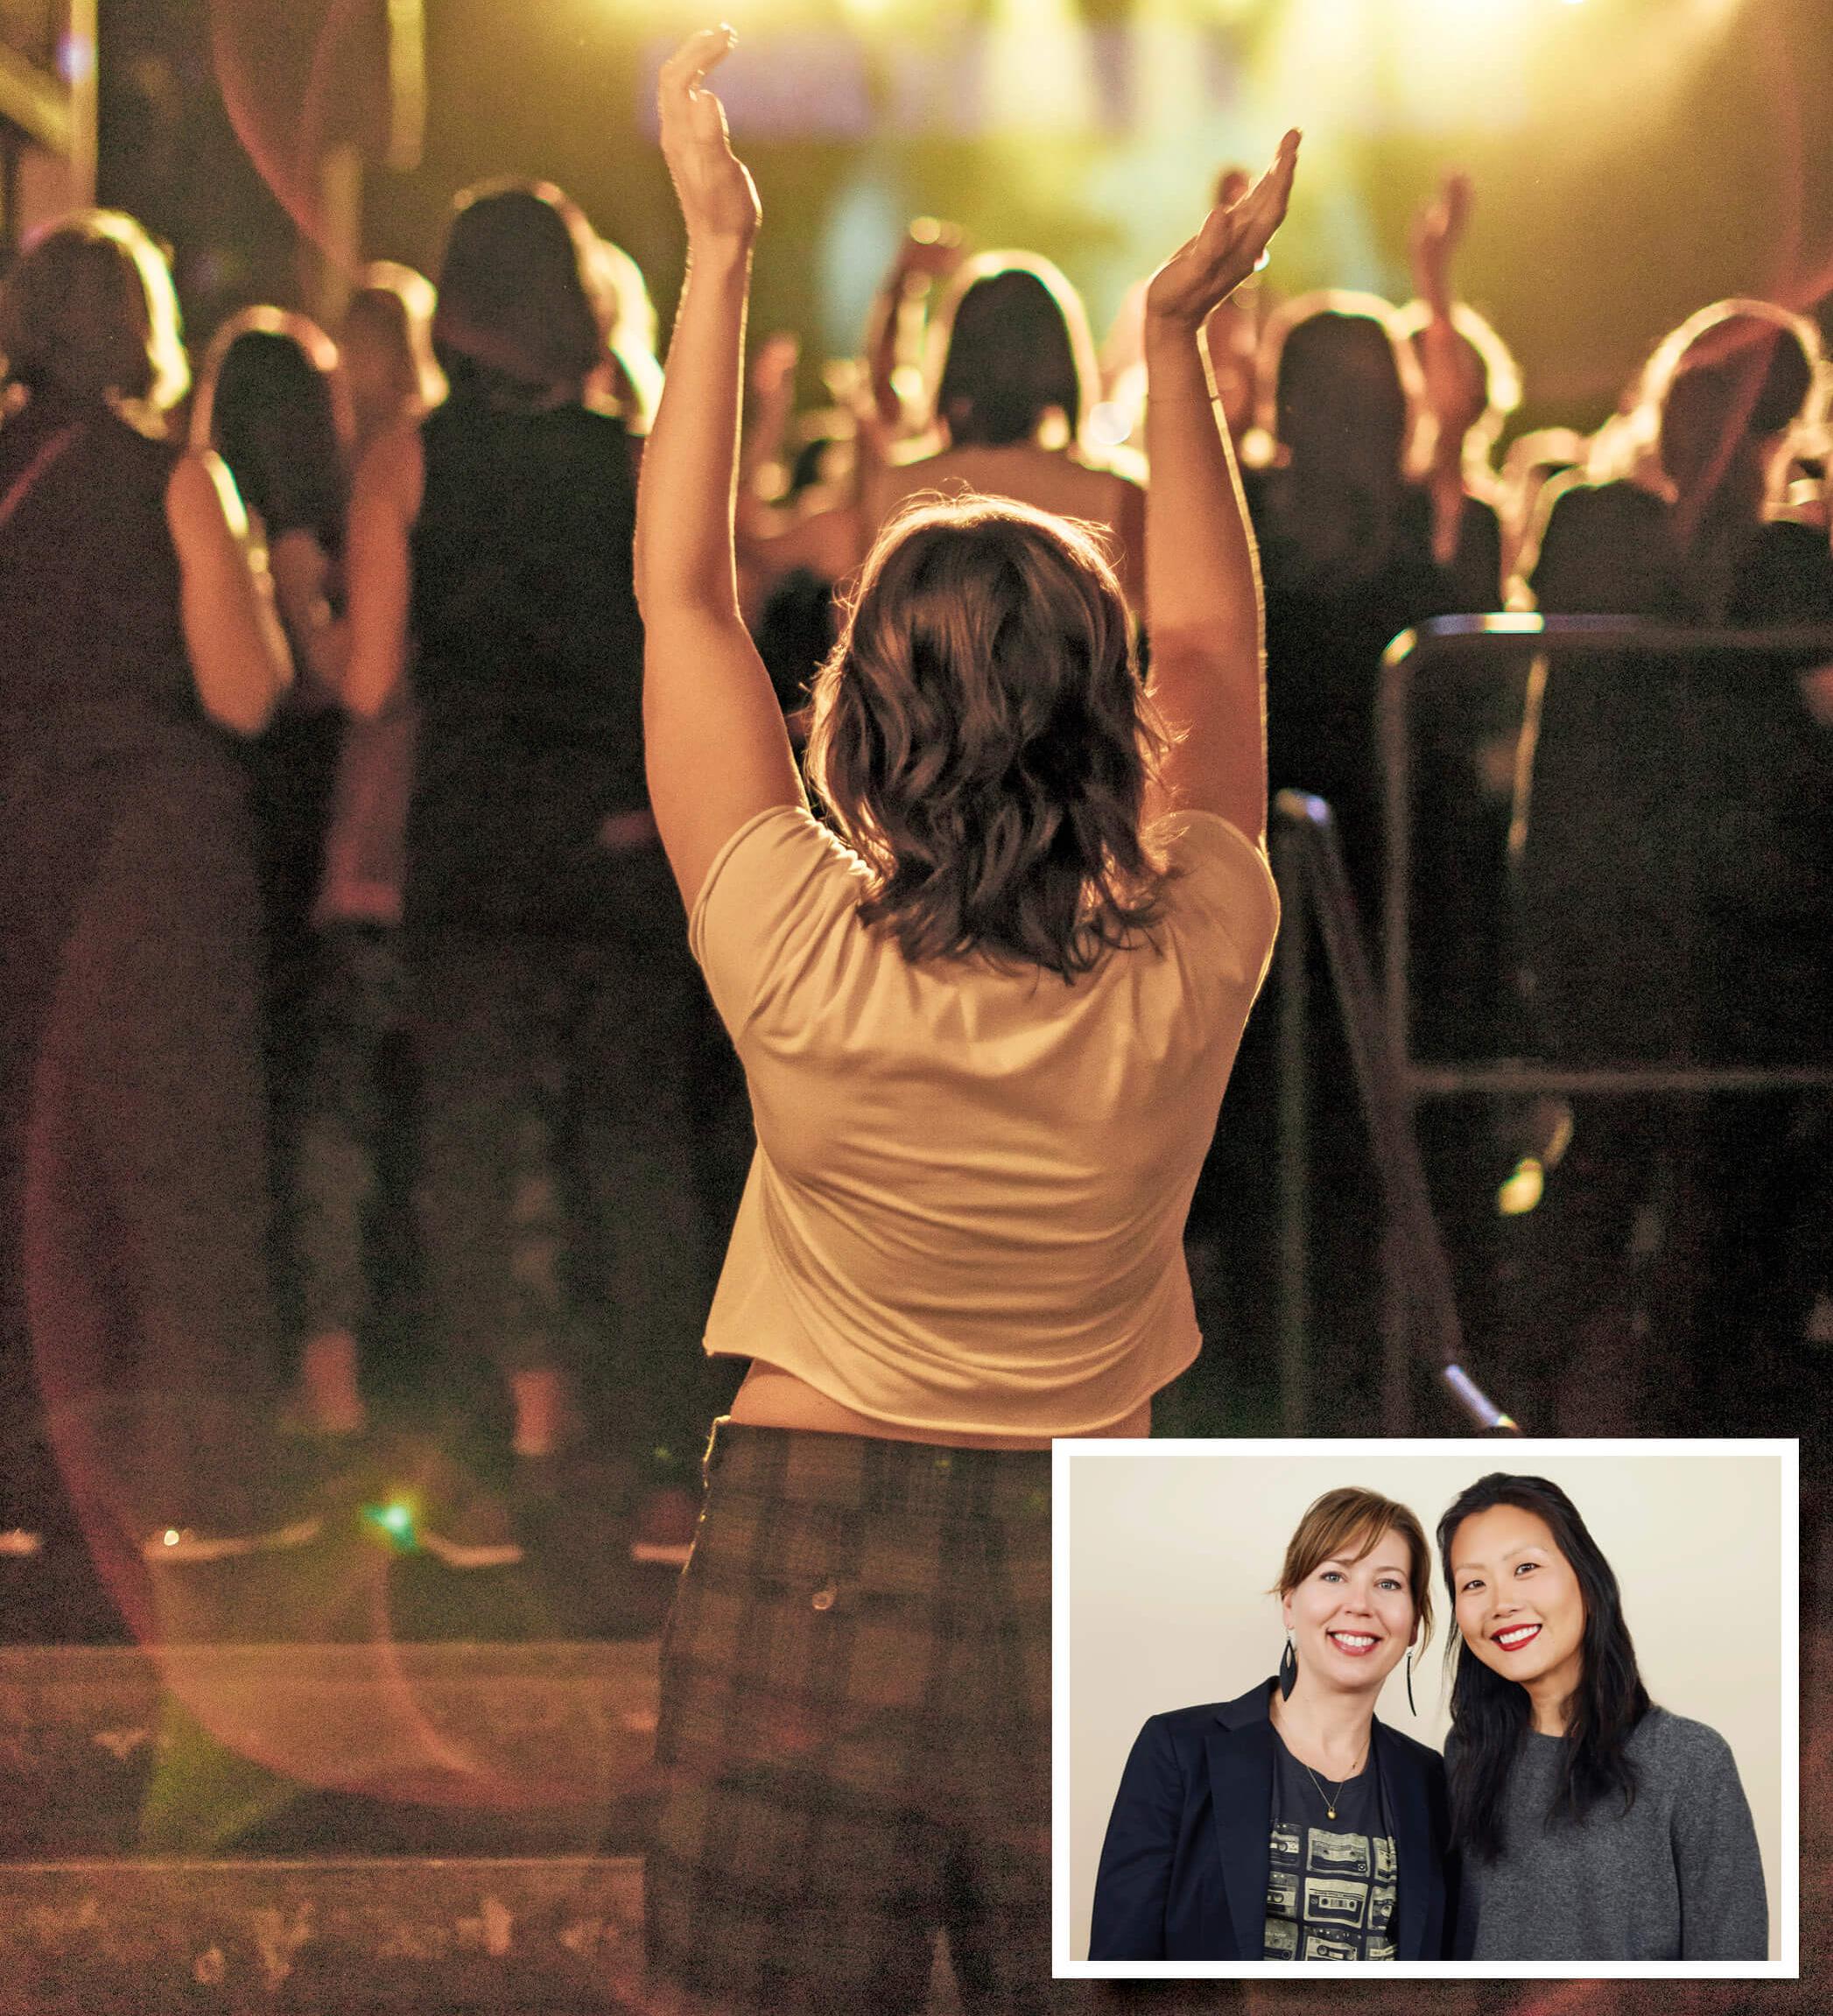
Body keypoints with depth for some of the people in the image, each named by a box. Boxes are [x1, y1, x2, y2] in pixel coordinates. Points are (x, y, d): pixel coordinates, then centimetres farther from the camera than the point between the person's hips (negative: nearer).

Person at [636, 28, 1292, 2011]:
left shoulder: (804, 973, -16)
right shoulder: (1182, 984, -11)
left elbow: (680, 593, -4)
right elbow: (1213, 644, 7)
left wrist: (718, 251, 2)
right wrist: (1176, 332, 10)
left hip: (806, 1569, -1)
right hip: (1097, 1588, 1)